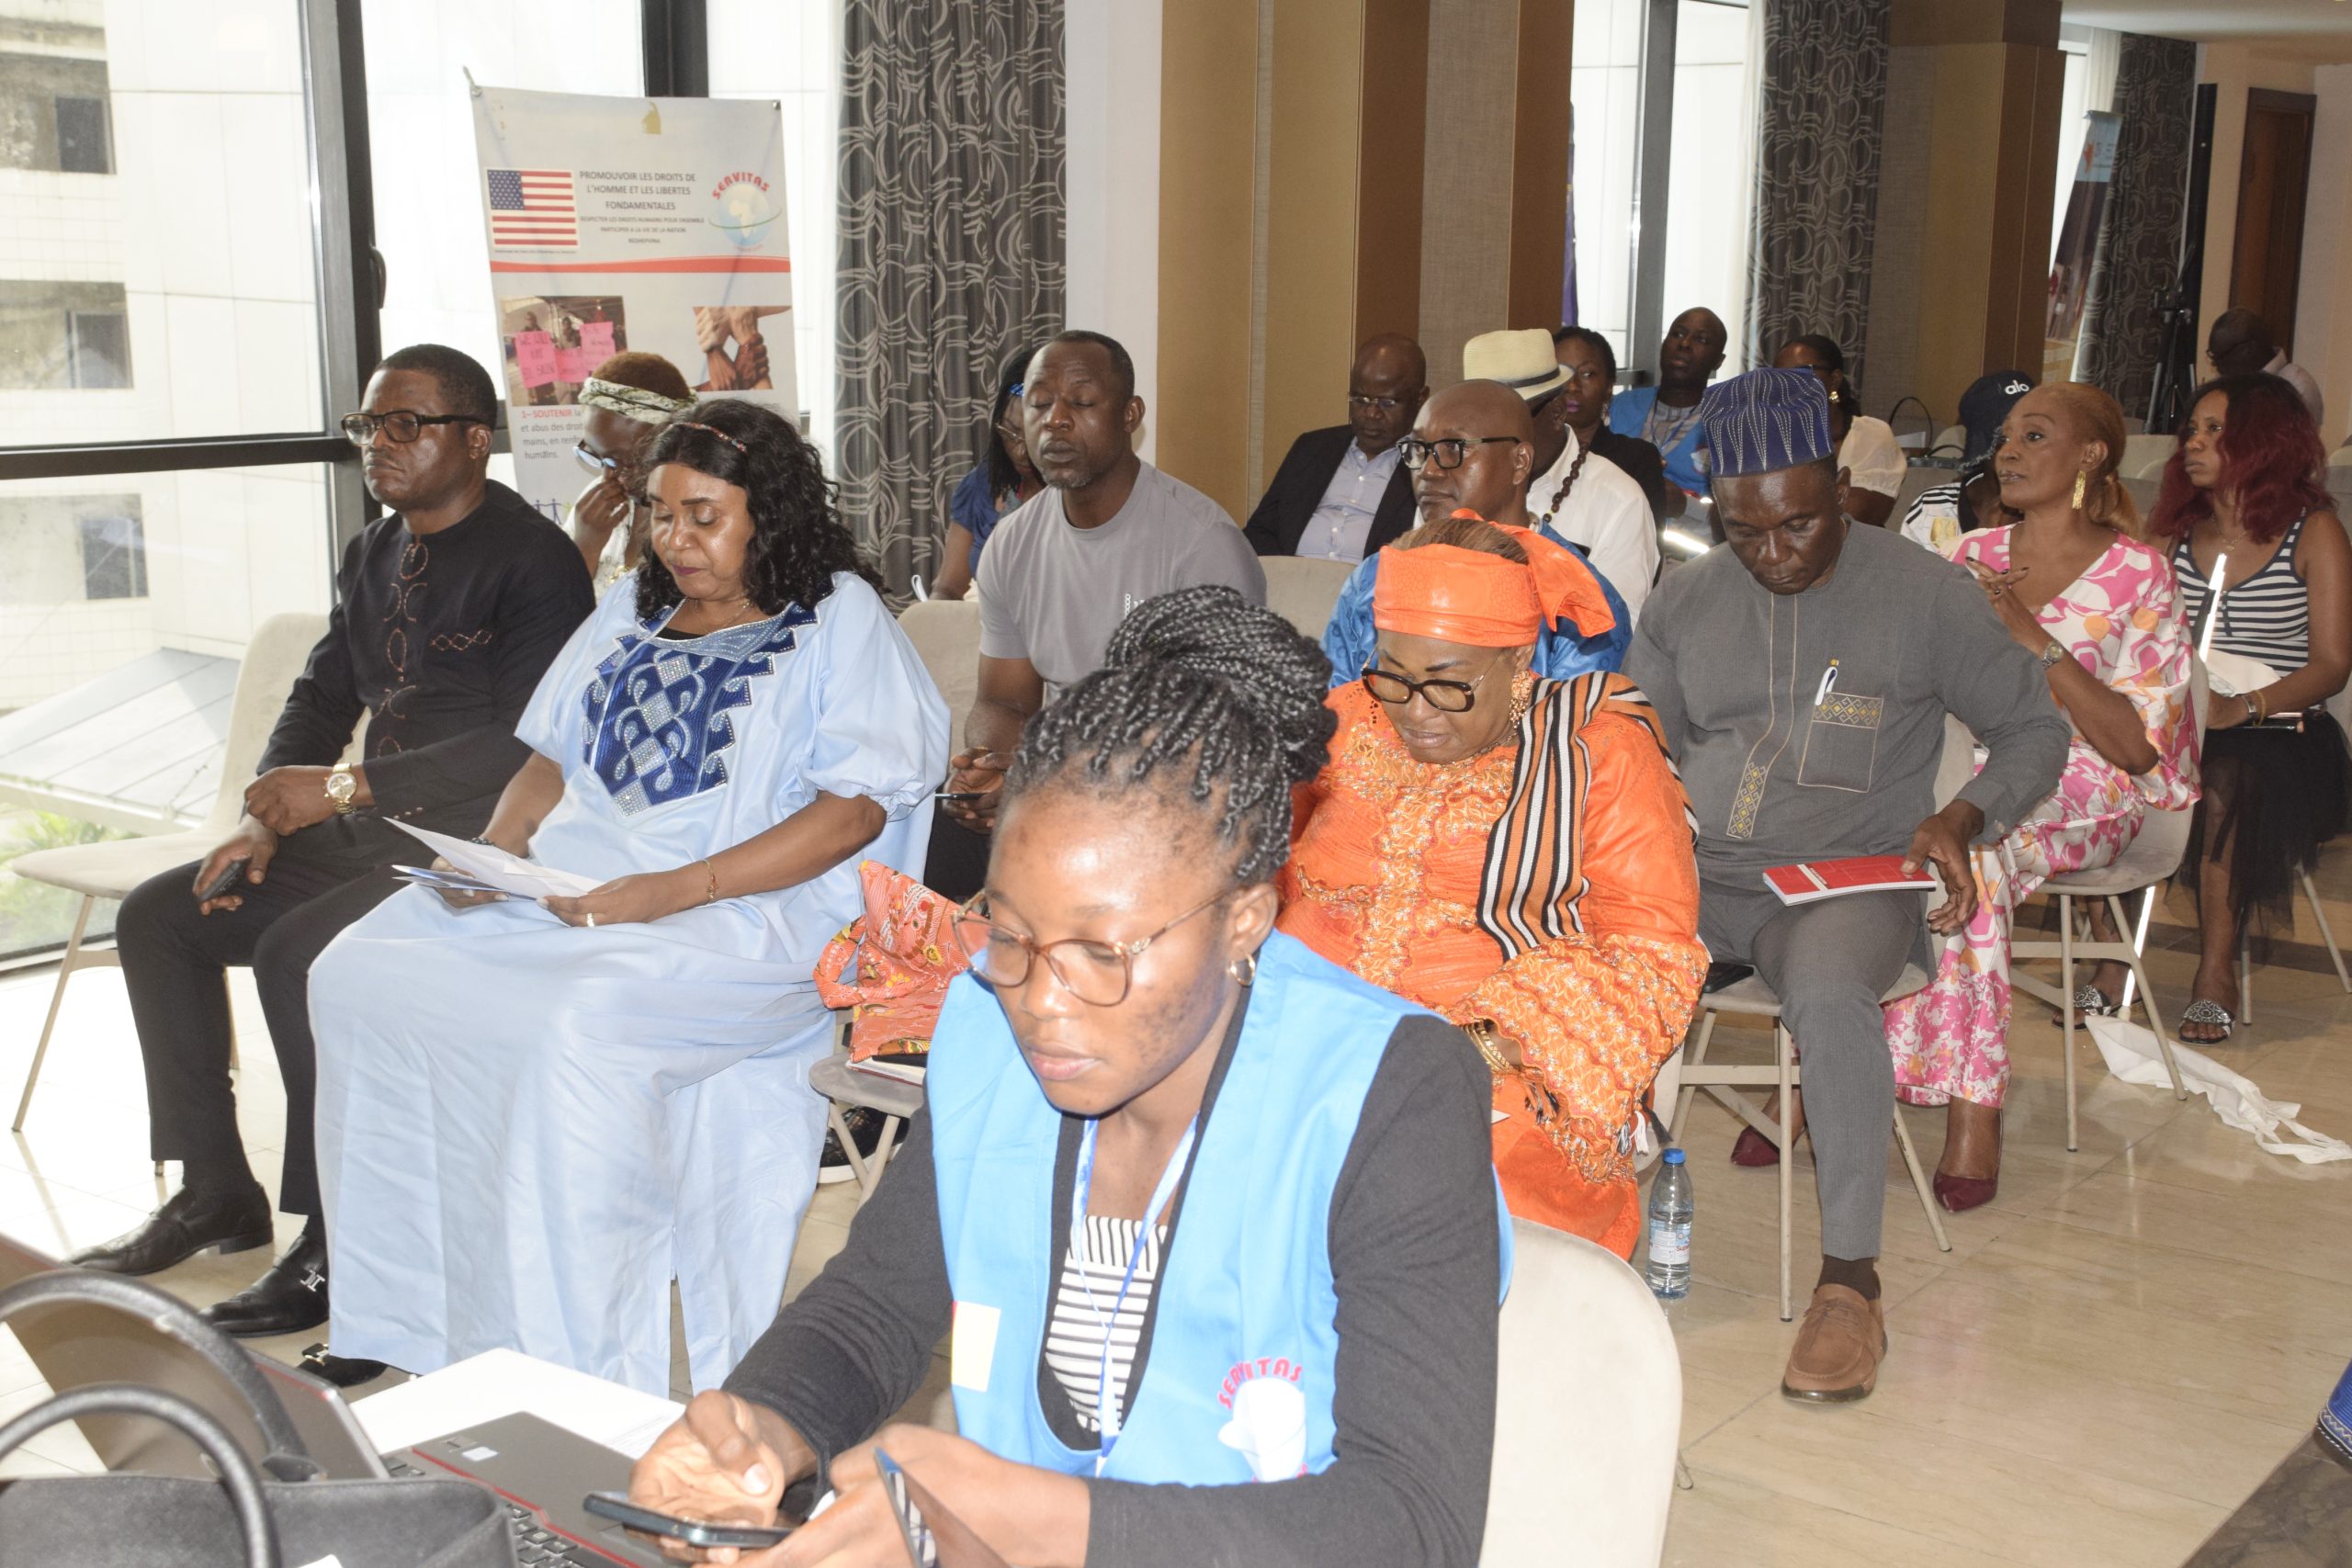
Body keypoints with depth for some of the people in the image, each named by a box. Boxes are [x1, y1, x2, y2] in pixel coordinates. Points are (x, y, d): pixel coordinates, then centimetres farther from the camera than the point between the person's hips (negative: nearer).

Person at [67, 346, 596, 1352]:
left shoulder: (533, 559, -13)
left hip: (470, 849, -9)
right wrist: (264, 816, 3)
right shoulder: (375, 555, 15)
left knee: (295, 954, -30)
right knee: (157, 917, 4)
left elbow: (524, 744, -22)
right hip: (362, 835, 10)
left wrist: (344, 788, -21)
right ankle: (215, 1191, 13)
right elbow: (322, 695, 20)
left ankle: (334, 1240, -16)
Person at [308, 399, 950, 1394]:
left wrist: (674, 890, -20)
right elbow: (551, 760, 24)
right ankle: (416, 1327, -6)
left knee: (578, 1024, -35)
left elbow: (854, 810, -10)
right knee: (362, 973, -13)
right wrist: (494, 854, 0)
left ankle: (584, 1374, -23)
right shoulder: (630, 609, 22)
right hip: (571, 885, 7)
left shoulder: (841, 619, 1)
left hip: (743, 909, -7)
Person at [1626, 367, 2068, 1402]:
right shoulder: (1688, 596, 11)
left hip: (1850, 880, -4)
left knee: (1827, 991, -38)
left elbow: (2034, 731, 7)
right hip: (1694, 872, 4)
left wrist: (1962, 820, -12)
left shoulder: (1927, 595, 0)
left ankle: (1850, 1276, -23)